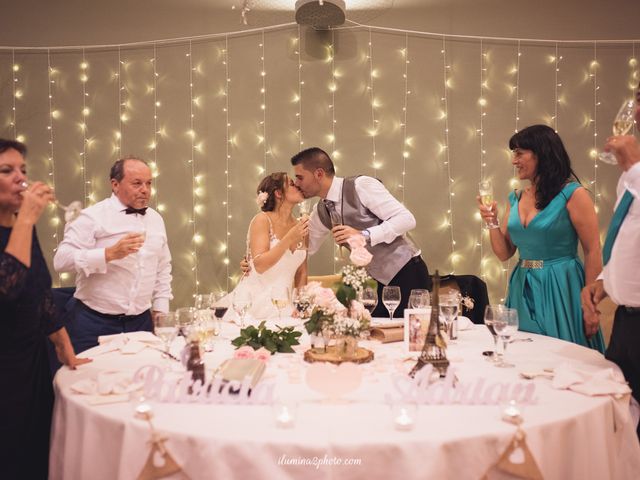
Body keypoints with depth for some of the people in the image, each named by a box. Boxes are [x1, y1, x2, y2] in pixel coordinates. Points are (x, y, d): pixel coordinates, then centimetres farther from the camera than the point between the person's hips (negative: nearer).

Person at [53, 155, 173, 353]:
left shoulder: (156, 219, 11)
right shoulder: (94, 216, -7)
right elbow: (62, 260, -16)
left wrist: (161, 310, 11)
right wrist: (110, 253, -25)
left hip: (141, 322, 5)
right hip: (95, 323, -4)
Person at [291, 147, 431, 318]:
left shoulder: (361, 185, -17)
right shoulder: (321, 211, 6)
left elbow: (407, 219, -22)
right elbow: (304, 248, 16)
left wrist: (363, 235, -29)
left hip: (408, 274, -7)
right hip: (384, 281, 7)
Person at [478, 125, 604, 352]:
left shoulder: (572, 194, -8)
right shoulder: (515, 198, 9)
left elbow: (593, 251, -9)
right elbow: (504, 253, 12)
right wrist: (492, 222, -5)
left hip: (560, 290, -5)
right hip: (523, 290, 5)